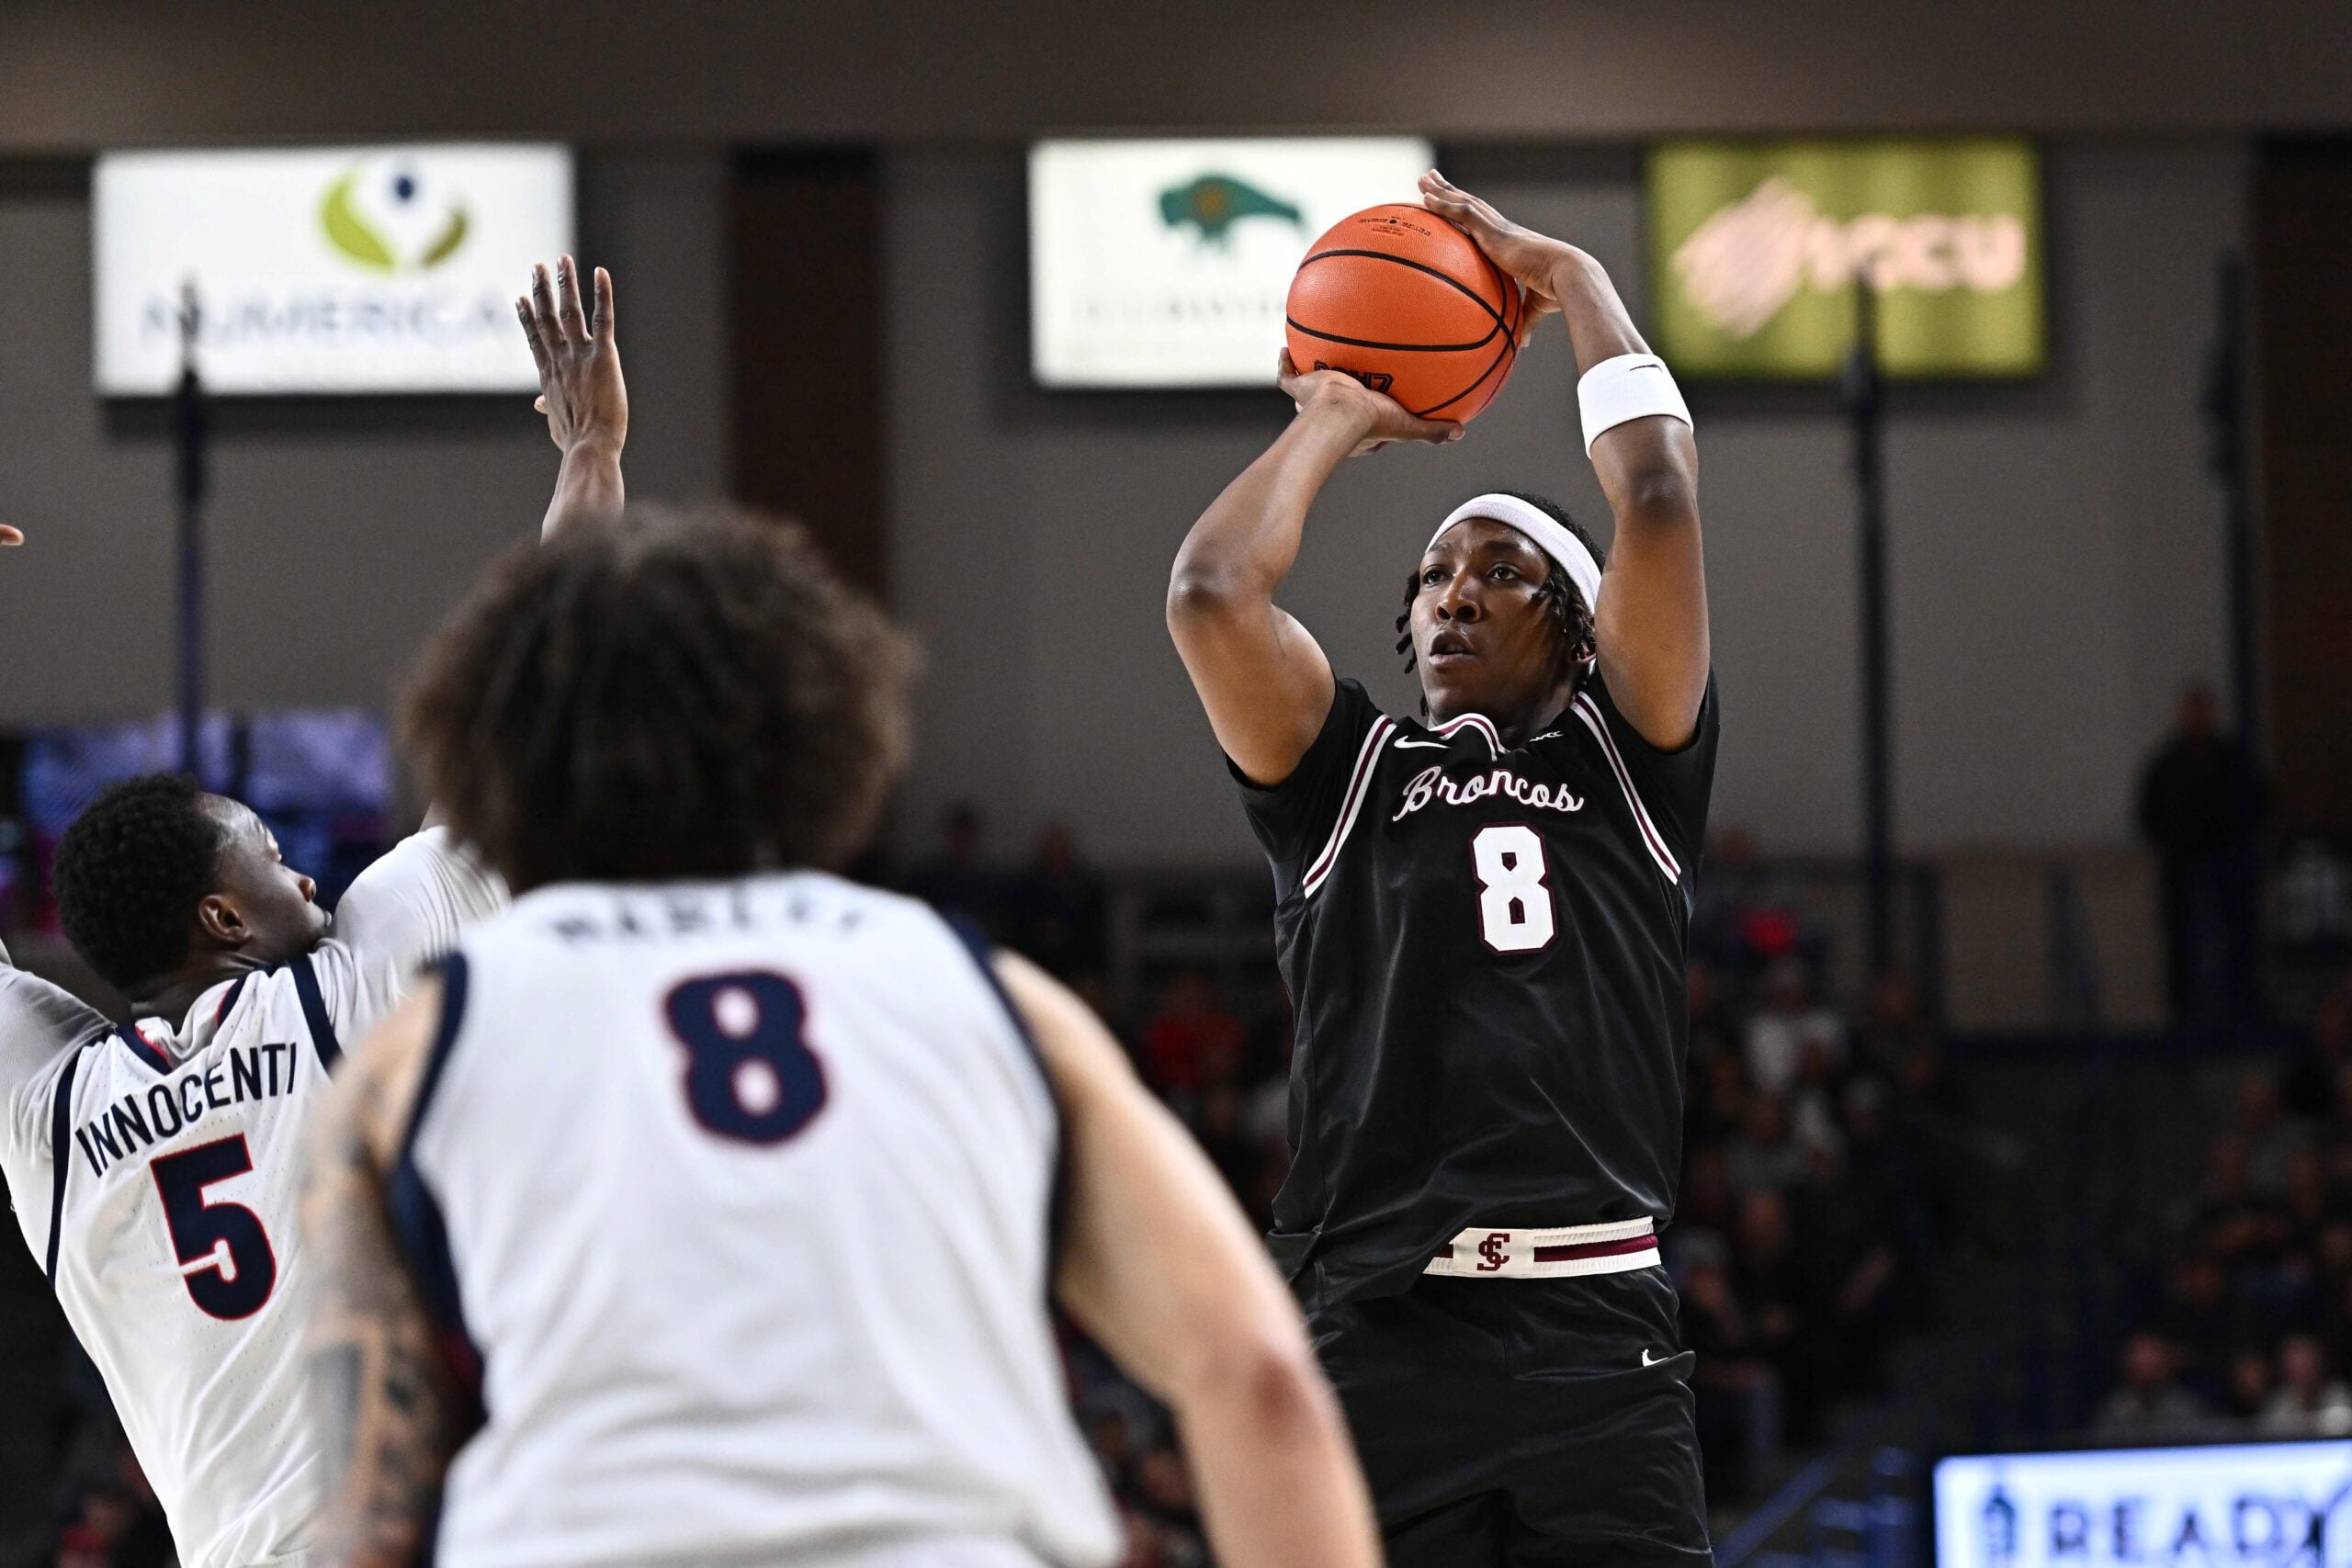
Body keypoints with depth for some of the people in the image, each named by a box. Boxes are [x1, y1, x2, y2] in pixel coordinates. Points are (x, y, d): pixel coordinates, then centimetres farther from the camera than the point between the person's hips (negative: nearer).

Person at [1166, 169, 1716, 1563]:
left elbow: (1661, 503, 4)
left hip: (1599, 1339, -1)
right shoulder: (1349, 774, 17)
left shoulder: (1629, 761, 16)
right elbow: (1211, 592, 2)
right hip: (1384, 1337, 1)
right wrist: (1336, 419, 17)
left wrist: (1571, 278, 16)